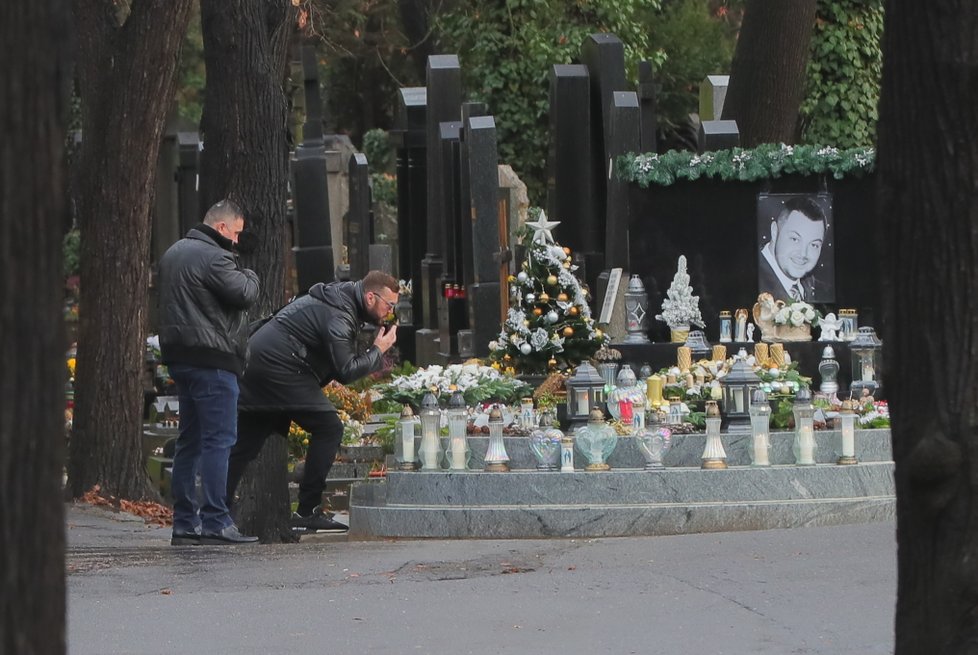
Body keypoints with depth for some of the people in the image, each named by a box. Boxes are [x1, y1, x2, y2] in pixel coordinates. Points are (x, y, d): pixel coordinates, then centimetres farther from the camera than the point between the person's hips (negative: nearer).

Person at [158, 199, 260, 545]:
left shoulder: (173, 254, 18)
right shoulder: (212, 257, -13)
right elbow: (245, 295, -18)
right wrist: (249, 276, 4)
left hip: (179, 356, 10)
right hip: (210, 358, -10)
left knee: (190, 440, 13)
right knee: (219, 439, -9)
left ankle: (184, 522, 14)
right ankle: (215, 522, -14)